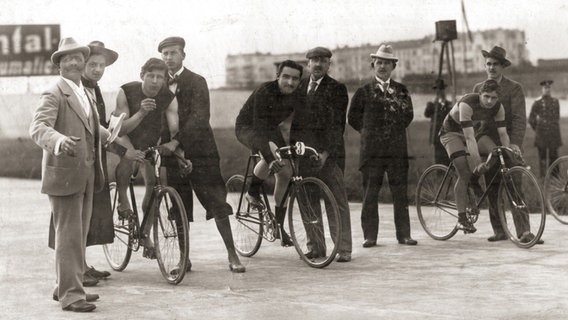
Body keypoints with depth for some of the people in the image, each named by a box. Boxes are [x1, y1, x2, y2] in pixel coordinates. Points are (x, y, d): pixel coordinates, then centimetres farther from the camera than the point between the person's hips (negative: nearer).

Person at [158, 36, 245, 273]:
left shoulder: (196, 82, -4)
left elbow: (200, 116, -15)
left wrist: (179, 140, -25)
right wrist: (163, 142, -10)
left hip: (198, 149, -4)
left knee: (217, 203, -4)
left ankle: (232, 255, 2)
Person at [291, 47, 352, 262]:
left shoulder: (336, 89, -1)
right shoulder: (299, 87, 15)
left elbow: (337, 124, -8)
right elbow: (291, 117, 15)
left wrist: (326, 153, -17)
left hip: (329, 154, -5)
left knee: (337, 201, -3)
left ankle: (344, 249, 0)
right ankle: (316, 246, 16)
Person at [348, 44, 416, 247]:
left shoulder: (401, 91, 11)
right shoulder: (364, 92, 5)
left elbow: (408, 115, 18)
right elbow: (353, 117, 10)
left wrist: (396, 132, 8)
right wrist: (369, 131, 7)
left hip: (397, 148, 2)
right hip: (371, 150, -2)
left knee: (400, 193, 2)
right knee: (370, 194, 0)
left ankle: (403, 234, 8)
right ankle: (370, 235, 5)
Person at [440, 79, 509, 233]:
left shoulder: (498, 108, -17)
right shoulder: (466, 104, -35)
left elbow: (503, 133, -14)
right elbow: (469, 137, -38)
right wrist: (478, 162, -42)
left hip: (473, 130, 6)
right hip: (452, 133, -6)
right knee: (465, 173, -20)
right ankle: (461, 218, -15)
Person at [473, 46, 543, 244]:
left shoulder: (514, 88, -1)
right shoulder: (478, 88, 13)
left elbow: (519, 118, -9)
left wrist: (515, 142, -23)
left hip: (508, 144, -4)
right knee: (492, 190, 3)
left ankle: (524, 232, -9)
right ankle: (499, 231, 9)